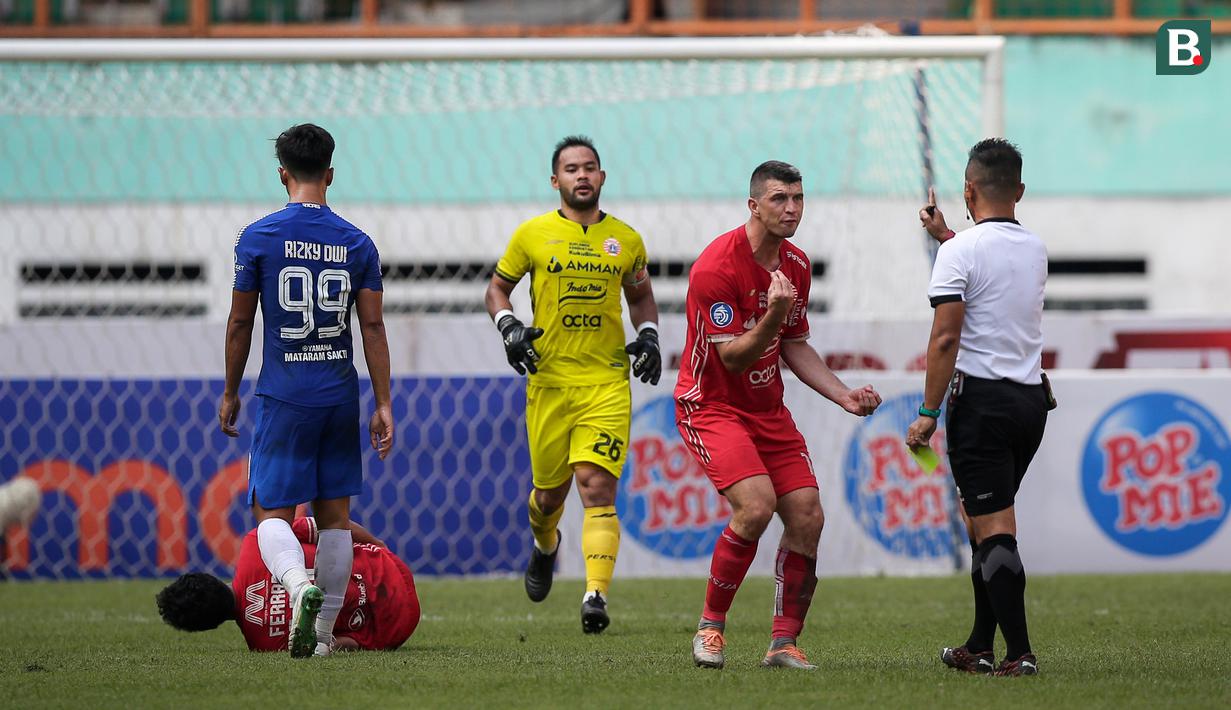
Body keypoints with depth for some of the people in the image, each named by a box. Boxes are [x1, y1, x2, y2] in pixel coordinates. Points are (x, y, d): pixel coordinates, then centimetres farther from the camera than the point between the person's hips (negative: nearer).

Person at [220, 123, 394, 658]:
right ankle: (323, 632, 12)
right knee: (334, 515, 11)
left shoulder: (258, 237, -3)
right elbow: (373, 328, 2)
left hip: (283, 396, -3)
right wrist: (383, 405, 5)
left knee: (271, 513, -1)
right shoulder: (356, 243, 4)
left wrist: (230, 393, 14)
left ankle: (299, 583, -30)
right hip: (340, 394, 3)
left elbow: (239, 324, 2)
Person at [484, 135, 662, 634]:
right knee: (550, 493, 10)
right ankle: (544, 547, 45)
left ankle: (596, 594, -21)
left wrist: (648, 335, 5)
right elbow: (498, 287, 13)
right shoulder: (533, 234, 3)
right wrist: (509, 326, -5)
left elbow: (641, 296, 23)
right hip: (549, 382, 0)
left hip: (608, 385, 0)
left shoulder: (625, 240, 7)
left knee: (597, 488, -15)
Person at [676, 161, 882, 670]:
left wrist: (844, 395, 6)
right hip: (712, 407, -7)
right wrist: (773, 314, -36)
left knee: (807, 516, -5)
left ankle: (784, 644, 4)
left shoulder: (796, 265, 5)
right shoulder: (717, 266, -20)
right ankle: (711, 624, -9)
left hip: (768, 410, 7)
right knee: (757, 504, -26)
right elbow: (733, 357, -21)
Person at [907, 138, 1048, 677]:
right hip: (1031, 396, 7)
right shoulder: (1035, 249, 10)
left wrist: (928, 414, -13)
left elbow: (945, 338, -17)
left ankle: (1020, 652, -16)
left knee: (994, 528, -8)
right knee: (984, 521, 19)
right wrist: (946, 236, 40)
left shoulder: (960, 252, -11)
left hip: (981, 398, -7)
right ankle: (980, 647, 20)